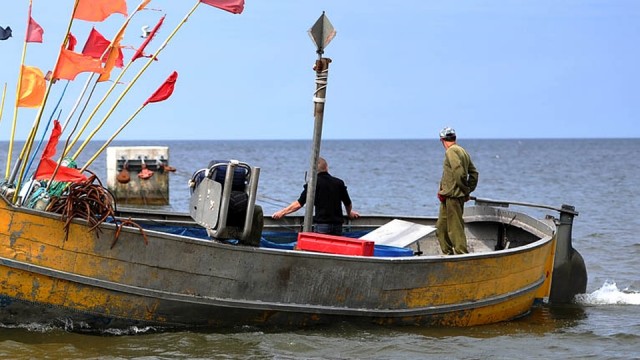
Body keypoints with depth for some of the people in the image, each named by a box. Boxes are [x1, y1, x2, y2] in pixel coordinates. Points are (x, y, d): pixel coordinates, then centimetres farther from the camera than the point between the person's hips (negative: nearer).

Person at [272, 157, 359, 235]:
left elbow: (299, 204, -5)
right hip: (337, 225, 4)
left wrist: (281, 213, 6)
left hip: (321, 225, -4)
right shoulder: (339, 183, 7)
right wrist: (350, 213, 38)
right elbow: (348, 203, 15)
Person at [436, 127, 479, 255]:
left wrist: (465, 189, -11)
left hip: (452, 196, -10)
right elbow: (474, 173, 18)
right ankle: (448, 253, 21)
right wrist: (468, 190, 15)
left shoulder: (451, 151, -13)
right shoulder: (463, 151, 16)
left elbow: (459, 173, -22)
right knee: (441, 227, 16)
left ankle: (462, 253, -5)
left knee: (455, 227, -6)